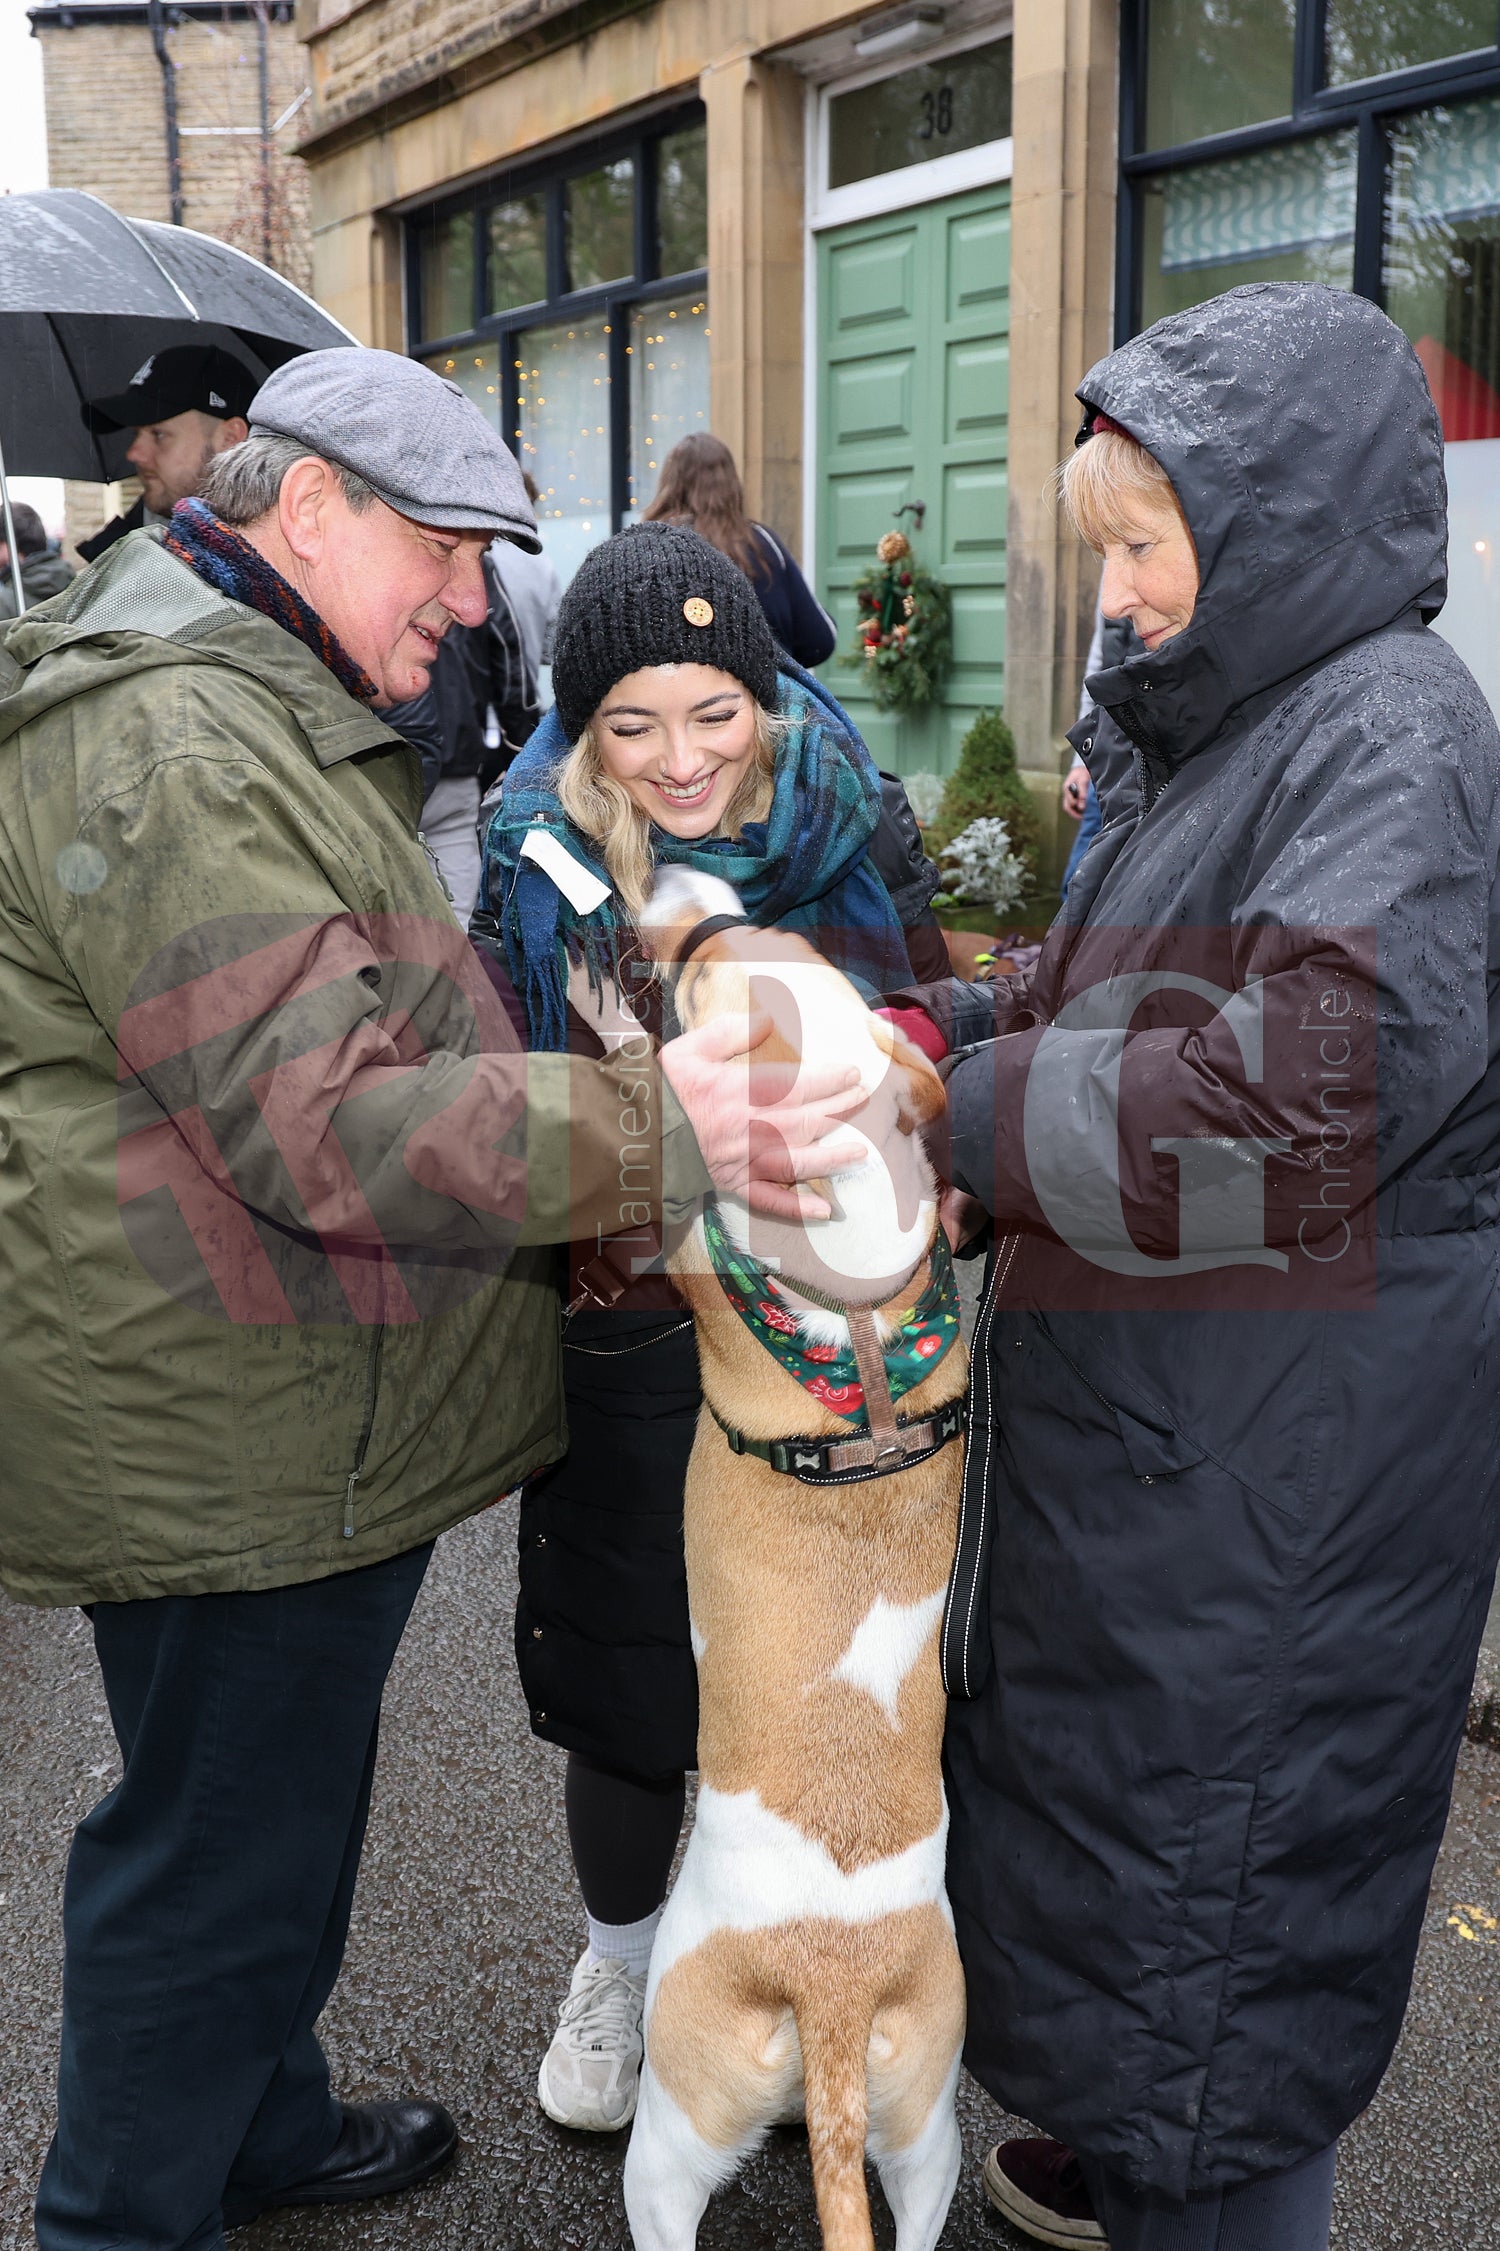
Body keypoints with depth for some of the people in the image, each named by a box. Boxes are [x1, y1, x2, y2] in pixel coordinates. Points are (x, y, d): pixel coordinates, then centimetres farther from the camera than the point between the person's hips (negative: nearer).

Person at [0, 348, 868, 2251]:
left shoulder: (265, 714, 16)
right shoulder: (173, 750, -22)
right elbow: (322, 1125, -29)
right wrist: (657, 1132, -29)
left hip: (278, 1406, 11)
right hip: (227, 1435, -11)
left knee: (277, 1801, 25)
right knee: (222, 1847, 6)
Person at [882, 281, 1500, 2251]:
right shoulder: (1248, 722, 12)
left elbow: (1286, 1103, -30)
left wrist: (963, 1110, -22)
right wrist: (944, 1027, 1)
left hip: (1279, 1467, -10)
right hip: (1164, 1412, 10)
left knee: (1217, 1851, 6)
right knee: (1125, 1782, 23)